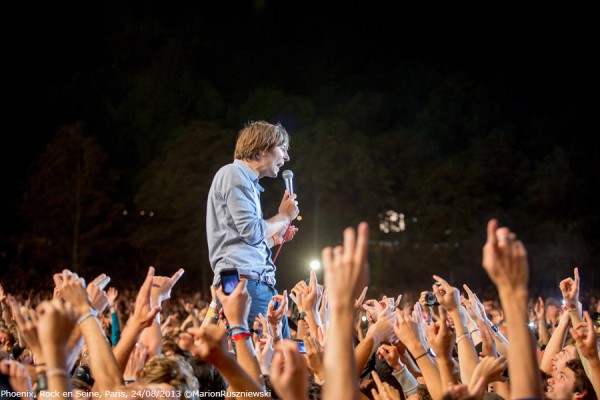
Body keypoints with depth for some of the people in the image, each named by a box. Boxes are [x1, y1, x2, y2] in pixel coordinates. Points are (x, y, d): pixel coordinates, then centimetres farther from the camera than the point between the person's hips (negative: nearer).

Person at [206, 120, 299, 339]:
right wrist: (284, 216, 2)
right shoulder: (234, 174, -3)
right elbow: (252, 232, -13)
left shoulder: (248, 181, 27)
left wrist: (274, 238, 24)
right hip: (243, 281, -10)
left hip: (258, 283, 10)